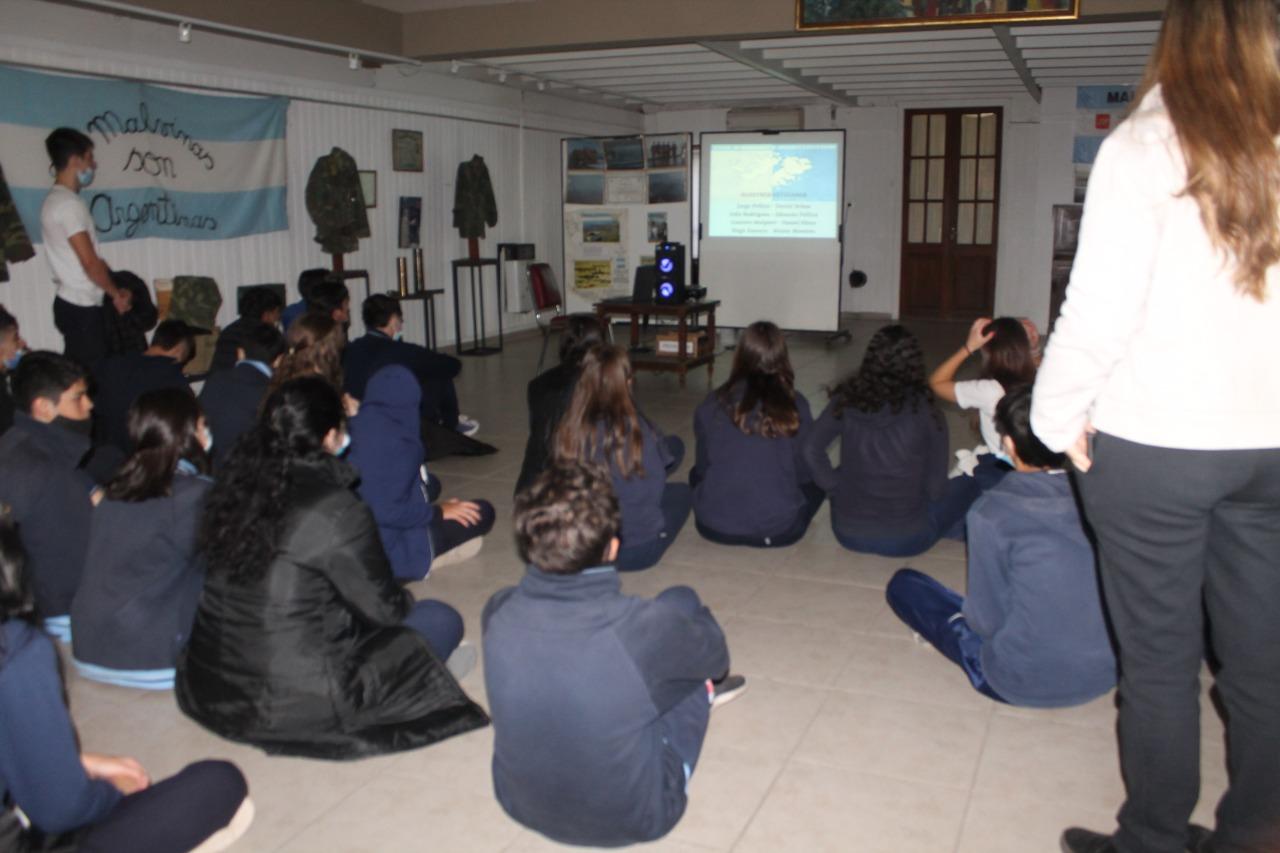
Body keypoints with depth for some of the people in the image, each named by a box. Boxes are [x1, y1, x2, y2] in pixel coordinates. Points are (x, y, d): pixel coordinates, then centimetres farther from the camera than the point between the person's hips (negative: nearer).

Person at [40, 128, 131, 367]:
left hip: (70, 303, 10)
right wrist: (116, 294, -5)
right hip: (82, 307, -10)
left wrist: (113, 289, 14)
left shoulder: (55, 200, 15)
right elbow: (90, 263, -18)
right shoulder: (70, 204, -16)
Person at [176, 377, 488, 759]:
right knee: (442, 620, 4)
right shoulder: (337, 512, -23)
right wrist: (406, 601, 13)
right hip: (295, 705, -7)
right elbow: (384, 608, -9)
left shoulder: (236, 483, -4)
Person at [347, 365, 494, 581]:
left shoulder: (357, 424, -2)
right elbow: (388, 511, -28)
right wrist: (438, 512, -13)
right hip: (391, 549, -8)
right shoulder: (397, 442, -23)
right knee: (483, 513, 1)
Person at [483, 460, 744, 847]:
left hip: (521, 804, 4)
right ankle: (700, 690, 36)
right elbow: (716, 655, -7)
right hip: (630, 820, -3)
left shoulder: (498, 613, -19)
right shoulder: (642, 627, -30)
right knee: (681, 602, 4)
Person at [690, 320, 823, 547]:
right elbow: (806, 470, 1)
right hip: (779, 532, -1)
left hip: (714, 528, 1)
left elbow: (702, 466, 6)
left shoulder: (713, 404, -5)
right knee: (817, 478, 26)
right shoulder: (795, 405, -8)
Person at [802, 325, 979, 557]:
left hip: (848, 534, 2)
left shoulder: (847, 400, -8)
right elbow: (935, 487, -7)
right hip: (908, 540, -2)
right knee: (969, 484, 21)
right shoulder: (925, 412, -14)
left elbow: (811, 450, -11)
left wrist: (835, 488, 2)